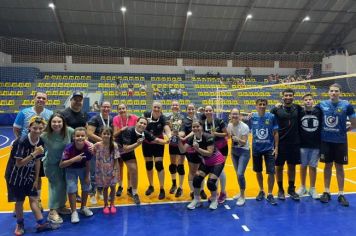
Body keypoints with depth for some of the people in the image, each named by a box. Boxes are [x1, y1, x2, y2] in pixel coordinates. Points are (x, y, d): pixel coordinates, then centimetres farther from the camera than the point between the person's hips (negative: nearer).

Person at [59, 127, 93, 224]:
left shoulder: (88, 147, -27)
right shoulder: (69, 148, -32)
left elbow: (88, 163, -13)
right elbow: (61, 165, -32)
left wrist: (87, 176, -7)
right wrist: (74, 159, -45)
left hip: (83, 169, 3)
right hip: (71, 170, -3)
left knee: (86, 187, 10)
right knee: (71, 188, -14)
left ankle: (83, 207, 34)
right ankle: (74, 212, 2)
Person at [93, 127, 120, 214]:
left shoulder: (114, 145, -12)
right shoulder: (97, 145, -11)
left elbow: (116, 159, -8)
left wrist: (115, 170, -10)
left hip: (111, 170, 0)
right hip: (101, 170, 0)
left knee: (112, 187, 11)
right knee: (105, 187, 12)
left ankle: (112, 204, 32)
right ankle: (105, 205, 31)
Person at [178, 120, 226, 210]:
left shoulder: (208, 137, -27)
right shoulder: (192, 138, -11)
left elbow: (209, 153, -31)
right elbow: (183, 150, -19)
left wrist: (198, 149, -43)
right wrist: (179, 140, -32)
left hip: (217, 162, -5)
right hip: (206, 162, 5)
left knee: (210, 182, -18)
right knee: (196, 178, -13)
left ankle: (214, 200, 13)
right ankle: (196, 200, 8)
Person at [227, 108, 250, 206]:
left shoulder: (244, 127, -20)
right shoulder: (229, 125, -3)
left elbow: (244, 142, -25)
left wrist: (237, 139, -41)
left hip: (244, 152, -5)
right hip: (234, 151, 6)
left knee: (240, 174, -15)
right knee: (238, 174, 12)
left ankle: (242, 197, 2)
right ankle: (241, 193, 32)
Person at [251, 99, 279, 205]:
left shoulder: (271, 117, -8)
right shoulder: (252, 117, -4)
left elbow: (275, 133, -3)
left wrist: (276, 148, -6)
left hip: (269, 149, -2)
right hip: (256, 149, 2)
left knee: (271, 172, -2)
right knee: (258, 171, 13)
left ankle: (270, 194, 13)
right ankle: (261, 191, 32)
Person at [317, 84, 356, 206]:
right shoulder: (322, 104, -1)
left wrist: (343, 130, -1)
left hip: (340, 141, -1)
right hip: (325, 140, 1)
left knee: (339, 166, 7)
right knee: (328, 165, 10)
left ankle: (341, 194, 19)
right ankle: (326, 192, 20)